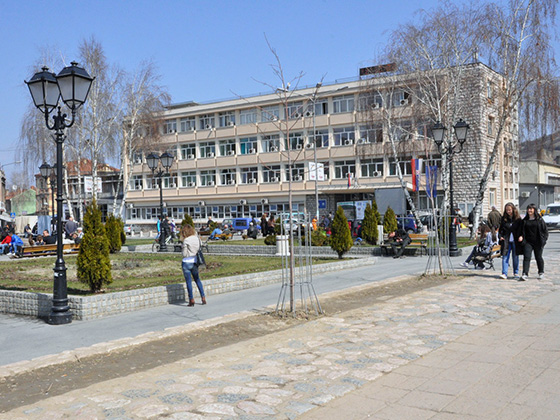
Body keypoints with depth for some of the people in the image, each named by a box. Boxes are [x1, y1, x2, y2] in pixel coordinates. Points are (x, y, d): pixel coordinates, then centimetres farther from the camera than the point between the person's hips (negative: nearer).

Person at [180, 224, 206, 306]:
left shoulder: (186, 241, -16)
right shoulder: (197, 238, 0)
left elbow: (184, 254, -12)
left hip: (187, 262, -5)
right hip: (195, 262, 6)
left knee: (189, 281, 3)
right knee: (197, 280, 18)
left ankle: (191, 300, 6)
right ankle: (203, 297, 18)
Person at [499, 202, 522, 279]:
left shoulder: (518, 219, 0)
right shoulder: (503, 218, 5)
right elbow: (500, 229, 13)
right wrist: (500, 236, -1)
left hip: (515, 241, -1)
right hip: (506, 241, 1)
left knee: (515, 257, 9)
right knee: (505, 257, -6)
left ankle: (516, 273, 21)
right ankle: (504, 273, -8)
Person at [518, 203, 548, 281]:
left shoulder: (539, 220, 0)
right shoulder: (524, 220, 8)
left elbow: (545, 230, 3)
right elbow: (521, 230, 16)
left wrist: (544, 240, -6)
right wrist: (521, 236, -3)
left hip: (538, 242, -2)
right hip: (528, 242, 2)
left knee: (538, 258, 9)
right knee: (526, 257, -10)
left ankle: (541, 273, 28)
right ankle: (525, 274, -15)